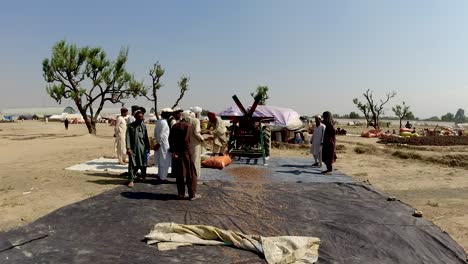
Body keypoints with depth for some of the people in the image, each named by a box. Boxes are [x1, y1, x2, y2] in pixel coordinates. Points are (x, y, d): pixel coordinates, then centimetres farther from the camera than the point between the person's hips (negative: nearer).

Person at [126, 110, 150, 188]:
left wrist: (148, 147, 12)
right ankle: (131, 180, 2)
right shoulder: (130, 126, -2)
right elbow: (128, 137, -5)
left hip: (142, 148, 3)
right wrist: (128, 148, -12)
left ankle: (143, 176, 33)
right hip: (133, 148, -3)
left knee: (143, 164, 11)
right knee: (132, 165, -4)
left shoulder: (143, 126, 7)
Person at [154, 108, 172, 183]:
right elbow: (161, 134, -20)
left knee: (160, 160, 17)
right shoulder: (164, 122, -18)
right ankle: (163, 177, 5)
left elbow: (155, 133, 14)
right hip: (164, 144, -9)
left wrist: (157, 141, 18)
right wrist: (159, 143, -12)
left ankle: (160, 175, 27)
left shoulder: (158, 121, 9)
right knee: (164, 161, 0)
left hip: (159, 143, 9)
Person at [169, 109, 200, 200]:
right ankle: (192, 194, 6)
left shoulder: (174, 126, 6)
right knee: (190, 174, 3)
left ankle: (181, 193, 18)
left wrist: (173, 151, -2)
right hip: (185, 152, -5)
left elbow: (170, 139, -1)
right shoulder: (187, 125, -9)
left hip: (176, 152, 5)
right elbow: (186, 140, -16)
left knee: (179, 174, 12)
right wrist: (188, 151, -7)